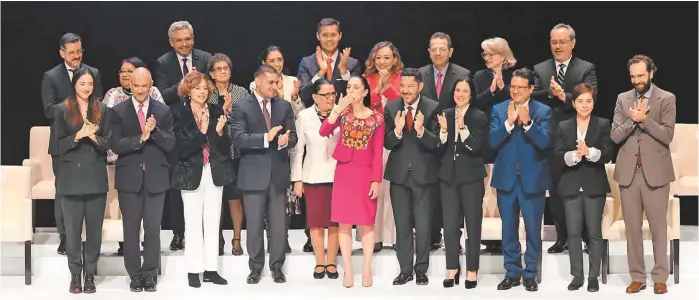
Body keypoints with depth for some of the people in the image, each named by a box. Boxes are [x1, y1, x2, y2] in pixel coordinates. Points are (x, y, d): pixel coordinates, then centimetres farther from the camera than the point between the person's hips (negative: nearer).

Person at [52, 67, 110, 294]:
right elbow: (60, 145, -2)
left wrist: (93, 137, -16)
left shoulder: (102, 110, 7)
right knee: (73, 229, 1)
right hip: (72, 177, -1)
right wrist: (79, 135, -18)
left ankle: (90, 274, 13)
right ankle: (75, 274, 12)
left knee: (95, 228, 4)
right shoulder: (62, 110, 2)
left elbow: (107, 143, 4)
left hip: (96, 177, 1)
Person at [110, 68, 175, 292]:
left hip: (156, 177, 1)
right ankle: (135, 274, 15)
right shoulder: (118, 111, 1)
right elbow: (115, 145, -8)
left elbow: (170, 145, -2)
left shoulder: (163, 111, 3)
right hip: (129, 177, 0)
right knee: (131, 228, 5)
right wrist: (141, 138, -21)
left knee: (153, 228, 4)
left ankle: (150, 274, 14)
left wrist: (155, 130, -18)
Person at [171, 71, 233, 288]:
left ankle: (211, 269, 16)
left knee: (213, 223, 9)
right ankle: (193, 270, 10)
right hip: (191, 173, -4)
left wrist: (219, 132, -16)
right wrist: (201, 132, -23)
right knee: (193, 224, 2)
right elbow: (181, 150, -13)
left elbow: (225, 148, 3)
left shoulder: (216, 112, 4)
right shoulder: (178, 113, -6)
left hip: (215, 172, 4)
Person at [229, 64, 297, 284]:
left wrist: (285, 141, -18)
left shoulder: (284, 106, 9)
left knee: (279, 223, 6)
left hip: (278, 173, 3)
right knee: (254, 223, 5)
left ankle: (277, 266, 18)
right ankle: (256, 266, 18)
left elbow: (292, 138, 6)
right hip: (254, 174, -3)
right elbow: (239, 139, -14)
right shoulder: (241, 107, -2)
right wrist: (266, 138, -26)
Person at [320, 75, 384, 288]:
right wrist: (339, 108, -19)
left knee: (366, 222, 4)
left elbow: (378, 152, -3)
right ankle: (348, 270, 8)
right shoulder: (342, 112, 4)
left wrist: (376, 180, -8)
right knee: (344, 222, 2)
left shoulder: (377, 117, -1)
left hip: (366, 173, -1)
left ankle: (367, 269, 12)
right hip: (344, 172, 2)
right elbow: (323, 132, -13)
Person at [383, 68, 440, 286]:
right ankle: (405, 269, 20)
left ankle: (421, 269, 17)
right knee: (402, 225, 10)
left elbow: (436, 143, -13)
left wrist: (421, 130, -32)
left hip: (424, 174, -2)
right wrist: (397, 130, -24)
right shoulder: (391, 108, 0)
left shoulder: (433, 108, -8)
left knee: (423, 224, 4)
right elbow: (387, 144, -4)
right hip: (399, 174, 3)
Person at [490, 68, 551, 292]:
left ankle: (530, 274, 16)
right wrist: (509, 122, -21)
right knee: (509, 229, 10)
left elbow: (545, 142, -15)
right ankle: (512, 272, 21)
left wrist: (527, 122, -27)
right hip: (506, 178, 2)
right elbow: (492, 141, -8)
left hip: (532, 179, -2)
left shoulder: (543, 111, -3)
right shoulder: (499, 109, 3)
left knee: (533, 229, 5)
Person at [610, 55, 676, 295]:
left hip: (655, 171, -3)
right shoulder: (623, 99, 9)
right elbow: (615, 135, 2)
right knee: (632, 227, 7)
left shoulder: (667, 99, 0)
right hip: (628, 171, 3)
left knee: (658, 227, 2)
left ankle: (660, 277, 11)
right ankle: (637, 277, 14)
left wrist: (644, 119, -19)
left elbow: (667, 135, -9)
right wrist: (632, 119, -13)